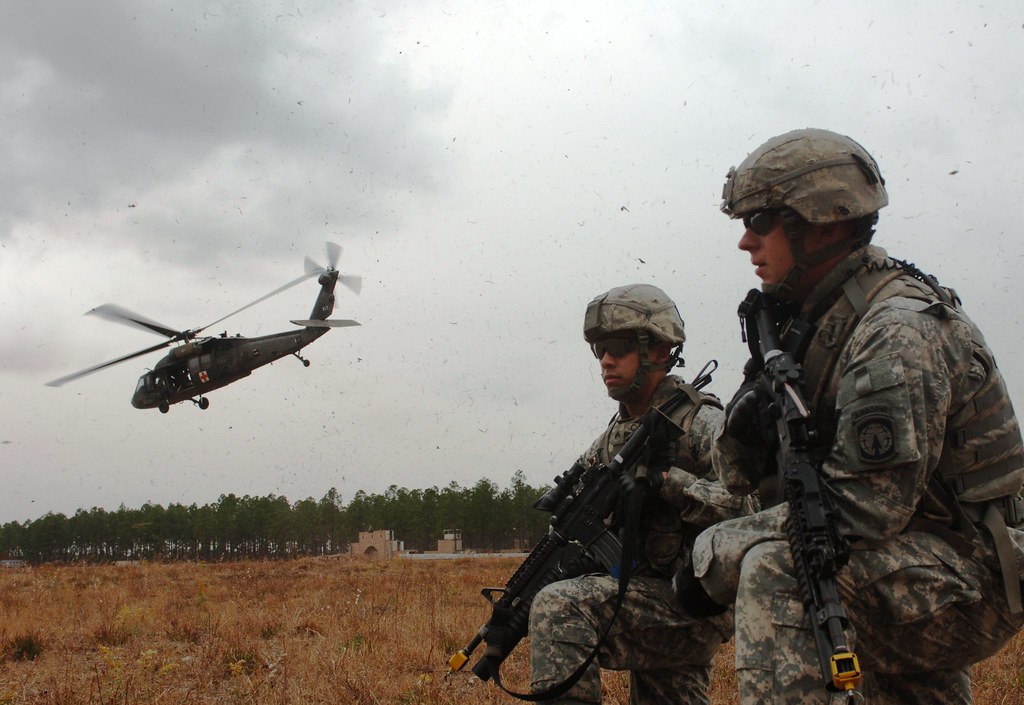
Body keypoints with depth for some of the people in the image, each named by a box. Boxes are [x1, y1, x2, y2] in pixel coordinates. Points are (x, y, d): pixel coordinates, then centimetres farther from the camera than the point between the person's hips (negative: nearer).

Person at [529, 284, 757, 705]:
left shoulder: (701, 424, -10)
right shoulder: (611, 439, 14)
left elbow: (747, 508, -23)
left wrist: (665, 478, -26)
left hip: (693, 606, -8)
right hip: (647, 602, 8)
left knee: (559, 606, -26)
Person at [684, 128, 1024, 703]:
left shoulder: (898, 334, -21)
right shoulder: (820, 320, 7)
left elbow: (862, 507, -29)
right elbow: (744, 475, 7)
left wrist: (717, 551, -22)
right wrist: (746, 425, -17)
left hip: (974, 581, -9)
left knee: (776, 566, -28)